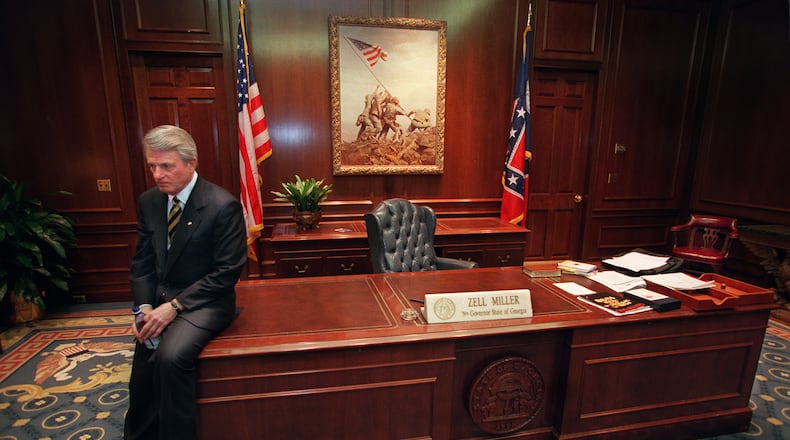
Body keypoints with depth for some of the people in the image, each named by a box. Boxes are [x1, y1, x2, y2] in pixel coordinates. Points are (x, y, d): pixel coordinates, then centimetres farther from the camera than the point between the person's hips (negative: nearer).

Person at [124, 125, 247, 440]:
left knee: (171, 355, -29)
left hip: (204, 302, -6)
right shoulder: (148, 202, 3)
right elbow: (142, 262, 9)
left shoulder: (223, 205, -17)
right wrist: (144, 306, -6)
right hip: (160, 300, 6)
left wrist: (174, 306, -19)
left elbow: (227, 272, -16)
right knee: (144, 374, 7)